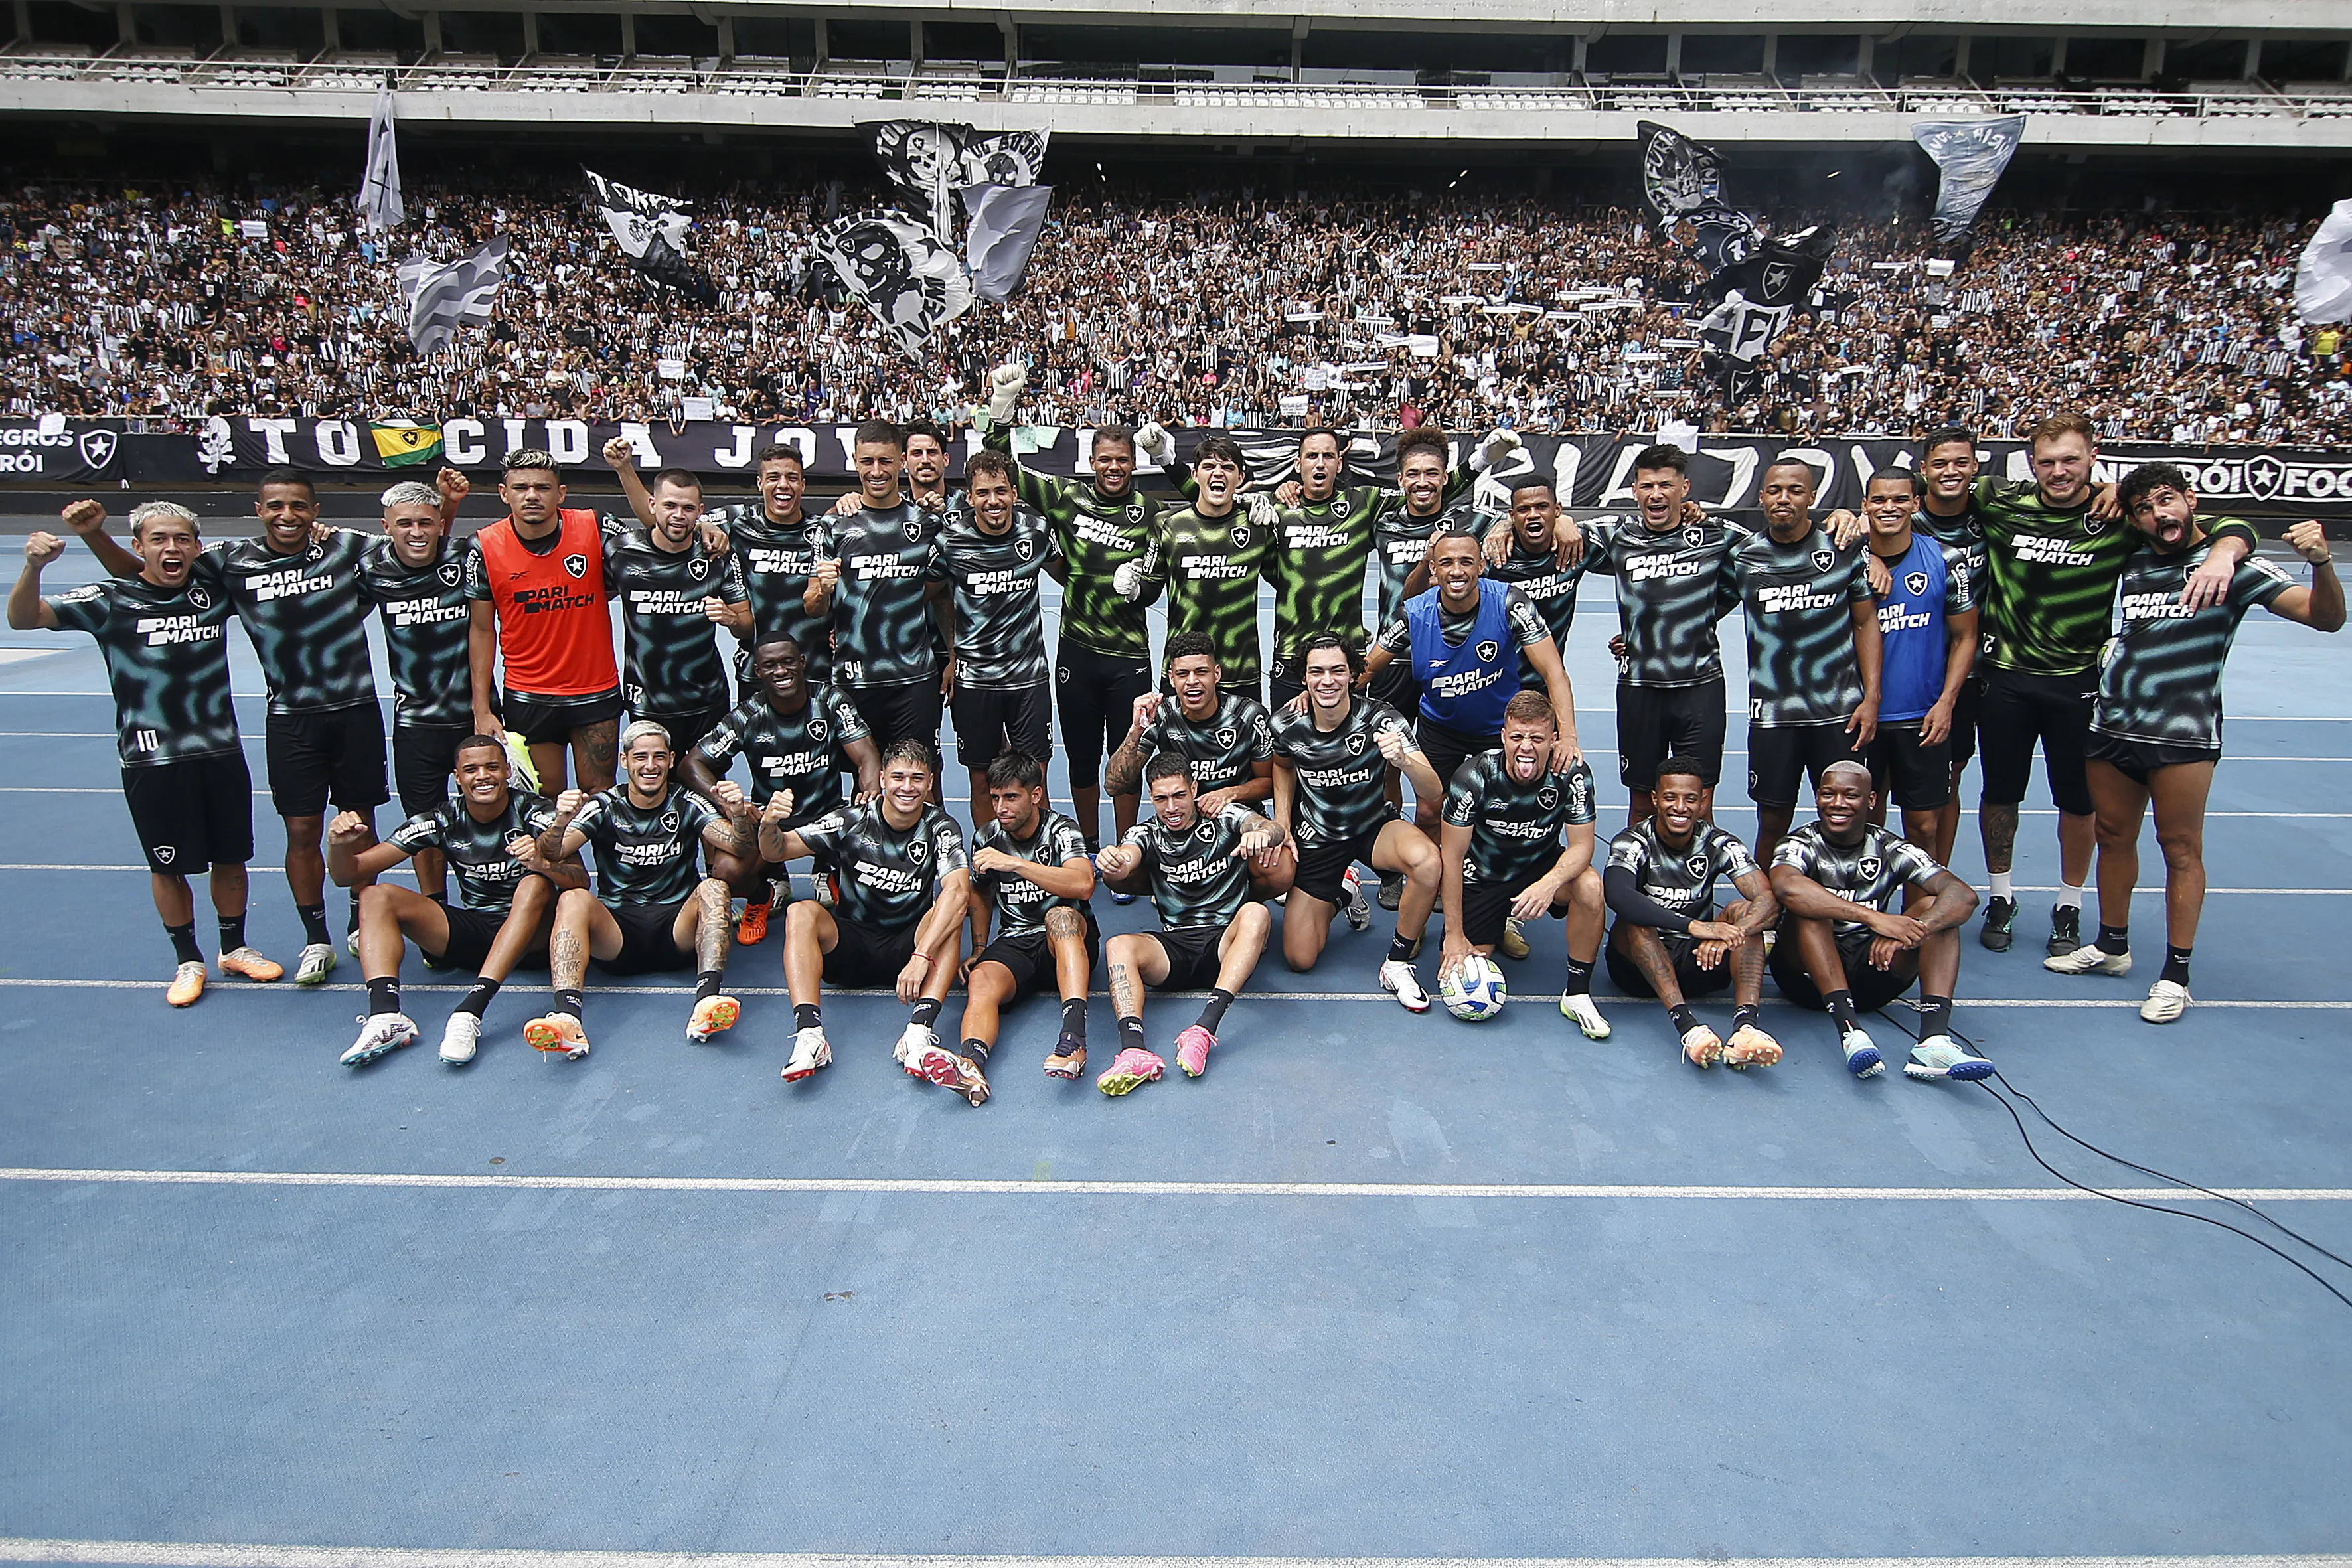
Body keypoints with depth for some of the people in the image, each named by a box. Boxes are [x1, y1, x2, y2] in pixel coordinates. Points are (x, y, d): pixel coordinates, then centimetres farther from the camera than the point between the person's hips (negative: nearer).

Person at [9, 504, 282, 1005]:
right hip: (152, 759, -2)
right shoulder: (112, 600, -7)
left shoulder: (215, 590, 1)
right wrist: (34, 566, -29)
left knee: (231, 857, 12)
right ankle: (188, 961, 25)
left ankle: (235, 949, 31)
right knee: (168, 866, 8)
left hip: (221, 752, 3)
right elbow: (22, 619, -11)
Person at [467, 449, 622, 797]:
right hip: (527, 698, 0)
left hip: (597, 692, 0)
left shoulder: (593, 529, -9)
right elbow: (481, 630, 0)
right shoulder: (487, 548, -7)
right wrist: (482, 710, -2)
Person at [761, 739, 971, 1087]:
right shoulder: (852, 822, -6)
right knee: (801, 913, -27)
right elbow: (777, 852, -8)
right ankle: (809, 1035, -40)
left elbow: (957, 892, -26)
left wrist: (921, 956, -40)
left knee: (949, 918, -30)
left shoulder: (940, 828, -9)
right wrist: (769, 825, -33)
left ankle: (918, 1036, -44)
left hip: (906, 946, -1)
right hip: (850, 945, 1)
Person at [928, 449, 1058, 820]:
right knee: (982, 781, 8)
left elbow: (1064, 574, 18)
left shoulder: (1037, 530, -3)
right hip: (973, 678, -1)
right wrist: (949, 657, 7)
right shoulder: (950, 538, -7)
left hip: (1030, 675, 1)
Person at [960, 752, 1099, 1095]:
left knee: (1060, 915, -39)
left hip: (1070, 939, -3)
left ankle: (1074, 1037, -54)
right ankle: (971, 1064, -60)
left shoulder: (1061, 831, -5)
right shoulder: (987, 838, 9)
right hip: (1014, 943, 3)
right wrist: (979, 950, 13)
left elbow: (1083, 884, -25)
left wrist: (1014, 863, -30)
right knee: (980, 981, -32)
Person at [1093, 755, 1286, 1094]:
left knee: (1256, 913, -33)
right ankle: (1134, 1051, -47)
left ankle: (1205, 1028, -45)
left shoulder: (1226, 819, 7)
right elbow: (1124, 862, -11)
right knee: (1118, 946, -27)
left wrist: (1261, 833, -40)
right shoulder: (1147, 834, 11)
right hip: (1173, 946, 2)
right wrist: (1111, 863, -38)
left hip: (1226, 944, -1)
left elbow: (1276, 830, -13)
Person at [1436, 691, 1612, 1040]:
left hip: (1542, 865, 0)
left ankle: (1577, 993, -13)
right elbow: (1452, 855, -17)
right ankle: (1493, 930, 26)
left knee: (1590, 887, -33)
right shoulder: (1474, 776, -24)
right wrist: (1454, 934, -18)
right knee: (1459, 970, -10)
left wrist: (1550, 883, -41)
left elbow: (1581, 845, -17)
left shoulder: (1572, 774, -20)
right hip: (1483, 876, 0)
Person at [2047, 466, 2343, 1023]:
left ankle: (2176, 974, 10)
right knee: (2114, 837, 14)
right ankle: (2112, 945, 29)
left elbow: (2326, 616, -11)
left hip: (2183, 733, -5)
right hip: (2112, 723, 5)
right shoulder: (2131, 560, 9)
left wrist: (2321, 562, -27)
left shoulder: (2232, 561, -4)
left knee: (2181, 849, 1)